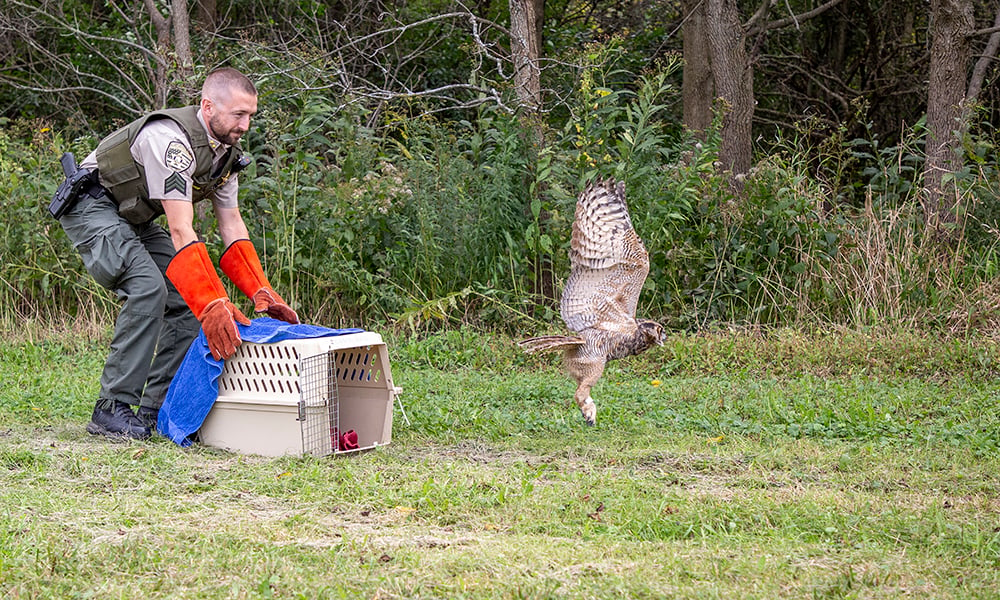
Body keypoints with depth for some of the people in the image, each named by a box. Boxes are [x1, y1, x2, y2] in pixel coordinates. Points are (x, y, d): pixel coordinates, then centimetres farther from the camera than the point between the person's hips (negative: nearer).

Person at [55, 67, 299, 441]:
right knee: (148, 288, -27)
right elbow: (181, 231, -36)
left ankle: (156, 408, 3)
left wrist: (263, 294, -9)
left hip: (134, 219, 10)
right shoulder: (172, 140, -32)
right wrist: (214, 305, -41)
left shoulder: (227, 151, -2)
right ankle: (111, 411, -21)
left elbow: (232, 227, 2)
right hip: (91, 205, -10)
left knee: (186, 298, -2)